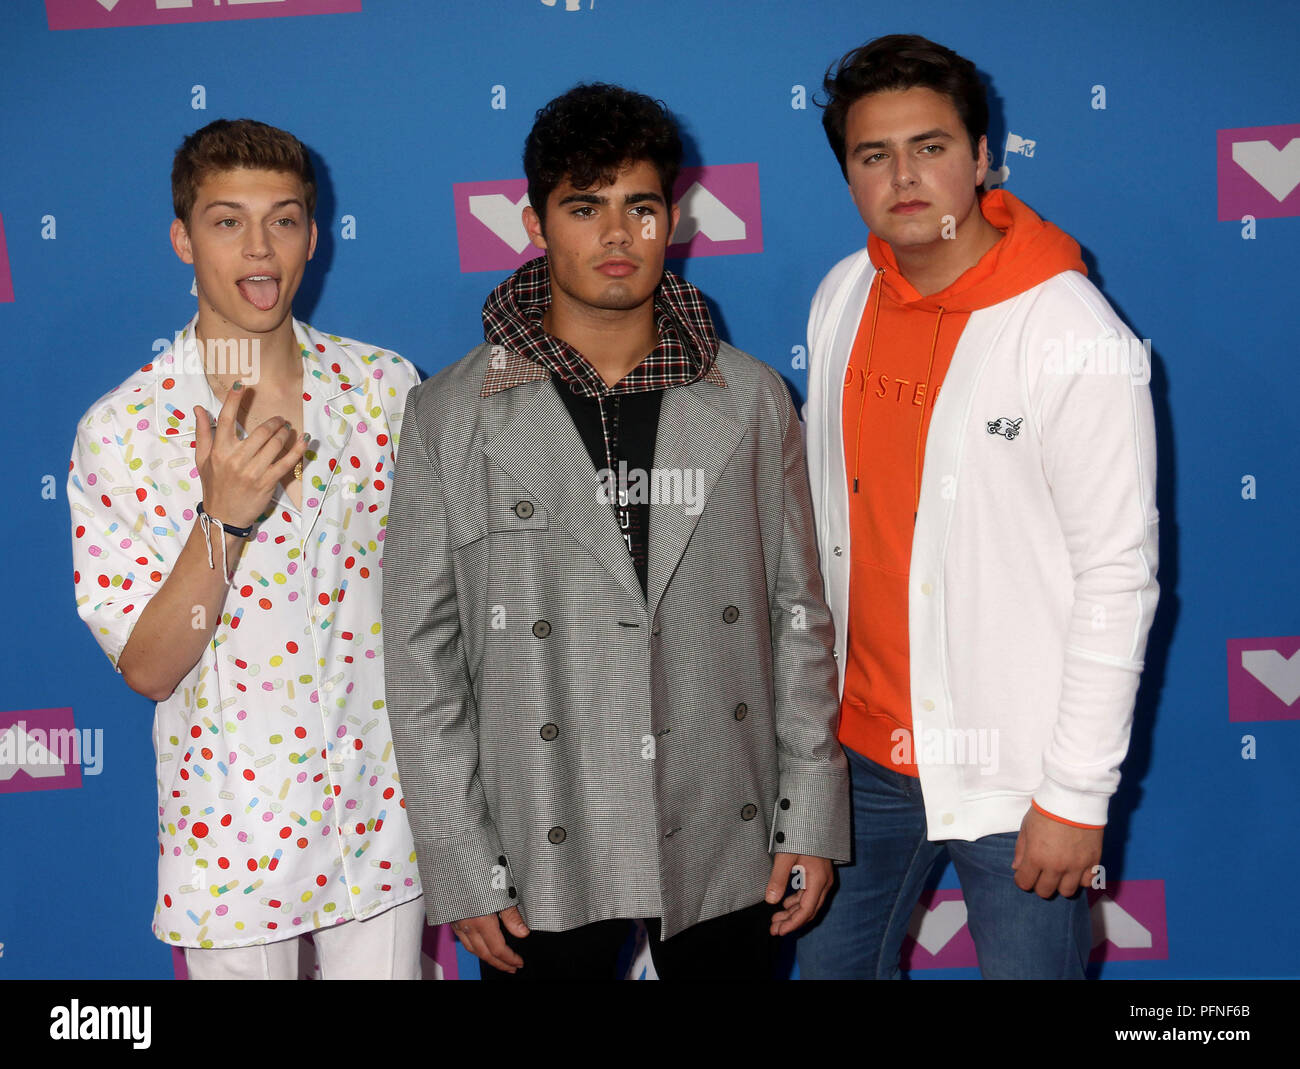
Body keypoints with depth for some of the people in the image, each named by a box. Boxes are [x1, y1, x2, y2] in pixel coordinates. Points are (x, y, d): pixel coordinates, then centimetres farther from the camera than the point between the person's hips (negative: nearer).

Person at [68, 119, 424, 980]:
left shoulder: (385, 386, -2)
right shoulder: (119, 430, -9)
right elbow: (146, 669, -11)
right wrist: (221, 519, -25)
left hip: (382, 825, 2)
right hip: (229, 843, -2)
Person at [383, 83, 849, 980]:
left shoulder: (750, 401, 1)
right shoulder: (451, 419, -4)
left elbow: (799, 614, 5)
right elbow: (421, 655, -3)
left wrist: (812, 819, 1)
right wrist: (461, 872, -6)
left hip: (727, 845, 2)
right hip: (544, 863, -1)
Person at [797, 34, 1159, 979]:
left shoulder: (1076, 338, -16)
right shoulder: (842, 300, 3)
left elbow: (1118, 581, -15)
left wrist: (1078, 795, -15)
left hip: (1010, 770, -6)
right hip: (860, 747, 6)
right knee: (831, 962, 20)